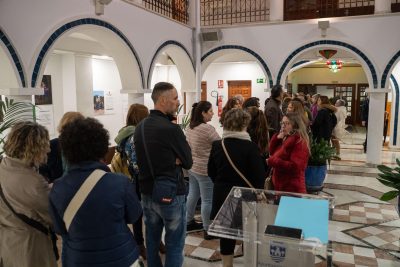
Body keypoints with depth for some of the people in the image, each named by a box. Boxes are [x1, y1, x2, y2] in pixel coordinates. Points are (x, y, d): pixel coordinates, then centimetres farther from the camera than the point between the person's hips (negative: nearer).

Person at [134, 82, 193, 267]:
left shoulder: (140, 127, 3)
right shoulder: (171, 129, -20)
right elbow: (188, 162, -11)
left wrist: (171, 160, -3)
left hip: (147, 192, 7)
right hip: (171, 193, -7)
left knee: (152, 240, 20)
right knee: (174, 245, 7)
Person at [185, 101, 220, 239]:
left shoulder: (190, 127, 6)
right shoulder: (207, 128, -21)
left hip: (192, 167, 9)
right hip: (205, 169, -9)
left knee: (192, 195, 21)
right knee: (207, 200, 2)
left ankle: (189, 222, 35)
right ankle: (208, 230, 12)